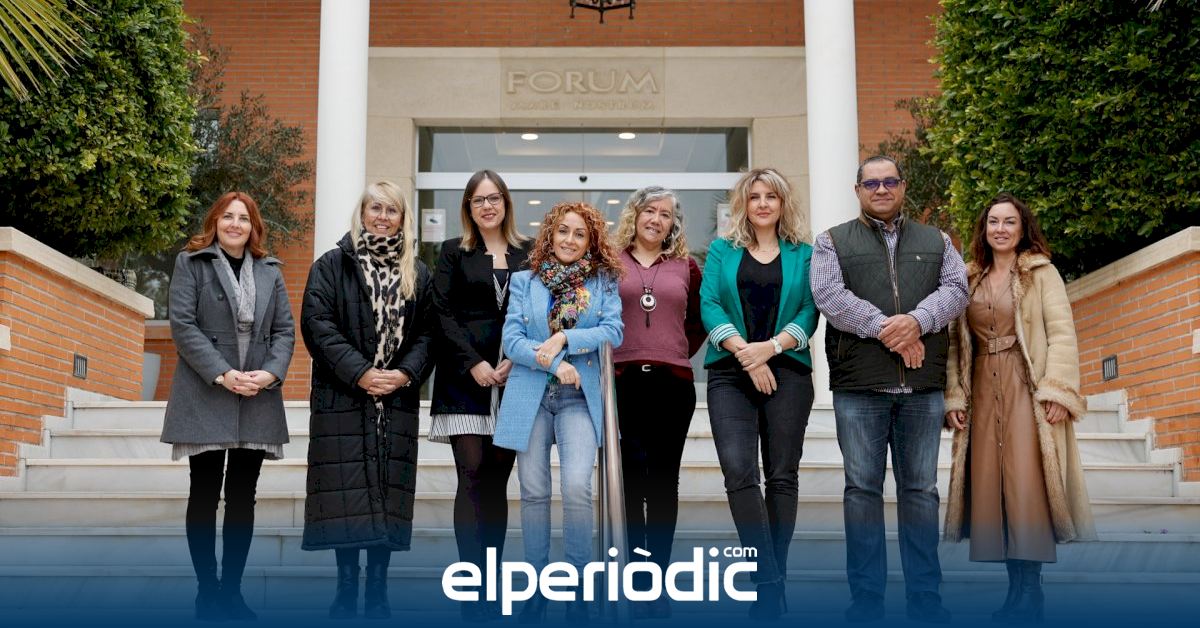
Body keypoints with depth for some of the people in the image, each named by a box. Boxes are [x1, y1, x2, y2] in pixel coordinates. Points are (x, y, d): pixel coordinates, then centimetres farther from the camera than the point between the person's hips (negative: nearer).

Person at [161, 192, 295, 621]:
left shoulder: (270, 271, 13)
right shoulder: (191, 263, 3)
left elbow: (285, 329, 8)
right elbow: (182, 325, -7)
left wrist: (270, 373, -10)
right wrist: (222, 374, -16)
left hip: (258, 400, 3)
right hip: (206, 397, -3)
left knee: (243, 497, 6)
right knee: (205, 496, 1)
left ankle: (232, 589, 14)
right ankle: (207, 591, 9)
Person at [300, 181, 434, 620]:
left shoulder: (418, 274, 13)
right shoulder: (332, 266, 5)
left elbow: (427, 332, 8)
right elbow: (318, 323, -6)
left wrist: (406, 374, -10)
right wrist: (359, 373, -14)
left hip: (397, 399, 2)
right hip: (343, 398, -2)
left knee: (388, 492, 1)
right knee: (347, 492, -4)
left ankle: (377, 591, 8)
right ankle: (346, 590, 5)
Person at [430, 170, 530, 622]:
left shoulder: (528, 253, 12)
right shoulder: (453, 253, 8)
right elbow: (443, 314, 1)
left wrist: (517, 360, -8)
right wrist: (474, 364, -11)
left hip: (513, 377, 2)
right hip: (465, 377, -1)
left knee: (497, 481, 3)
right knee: (472, 477, -8)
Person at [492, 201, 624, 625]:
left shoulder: (603, 281, 8)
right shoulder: (524, 281, 9)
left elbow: (614, 332, -4)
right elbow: (511, 340, 0)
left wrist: (564, 338, -14)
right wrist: (553, 363, -13)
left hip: (579, 397, -1)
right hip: (530, 395, 1)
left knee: (577, 487, -15)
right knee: (534, 492, 3)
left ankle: (577, 588, -2)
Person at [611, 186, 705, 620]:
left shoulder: (685, 267, 12)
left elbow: (699, 320, 20)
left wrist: (681, 352, 8)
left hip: (672, 383, 2)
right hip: (622, 381, -2)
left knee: (663, 481, 6)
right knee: (629, 479, -1)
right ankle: (636, 578, 8)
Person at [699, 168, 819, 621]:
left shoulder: (803, 254, 11)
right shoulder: (722, 251, 12)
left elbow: (810, 311, 2)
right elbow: (709, 304, 1)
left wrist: (771, 347, -14)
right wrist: (744, 351, -12)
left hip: (788, 373, 1)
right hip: (730, 374, 0)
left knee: (782, 475, 1)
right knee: (739, 472, -15)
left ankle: (772, 581, 9)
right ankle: (768, 580, -13)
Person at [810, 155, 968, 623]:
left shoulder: (936, 242, 18)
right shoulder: (833, 242, 10)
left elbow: (956, 289, 3)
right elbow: (829, 295, -6)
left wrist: (916, 320, -15)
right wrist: (885, 329, -14)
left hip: (923, 387, 2)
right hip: (859, 386, -2)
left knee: (920, 488, 6)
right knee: (862, 488, 1)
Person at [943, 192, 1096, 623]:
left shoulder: (1041, 273, 3)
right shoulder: (969, 280, 14)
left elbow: (1061, 334, -6)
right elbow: (956, 343, 10)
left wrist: (1057, 390, -15)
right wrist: (954, 395, 2)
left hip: (1028, 389, -4)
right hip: (983, 392, 4)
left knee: (1026, 483, -10)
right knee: (990, 485, 1)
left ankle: (1030, 590, -6)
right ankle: (1017, 586, 8)